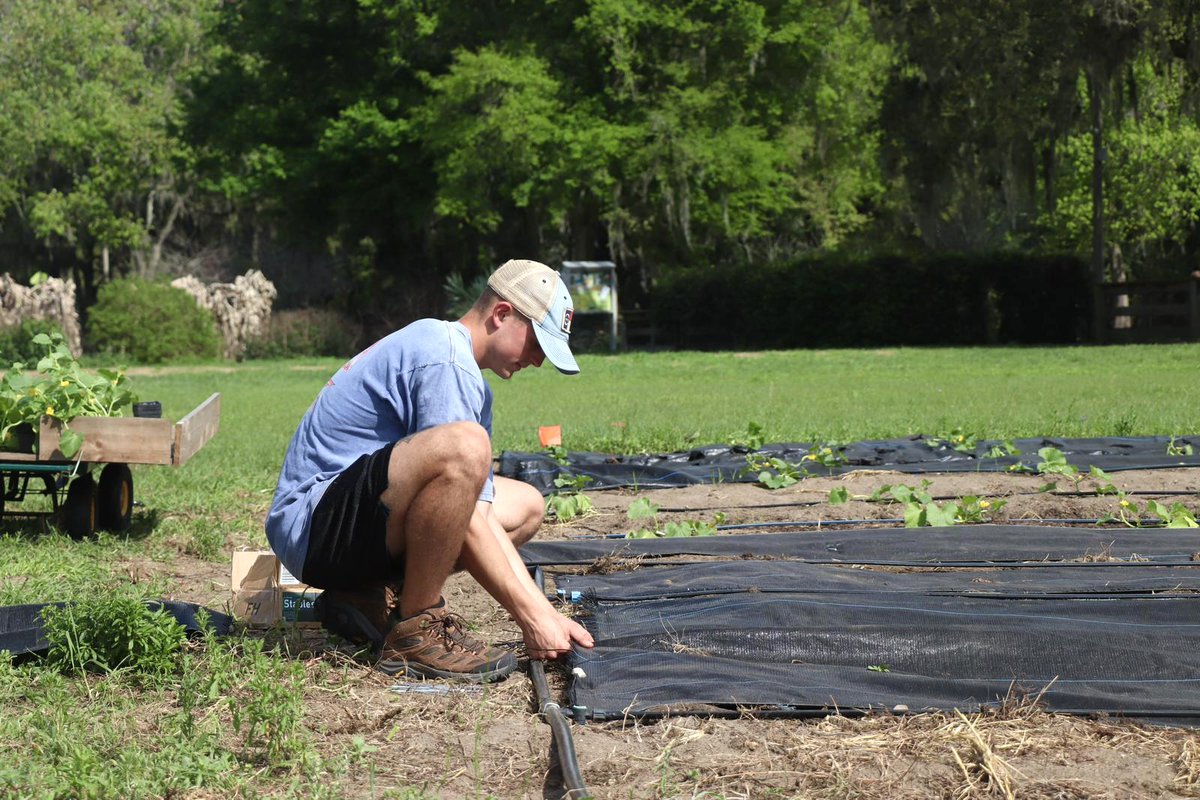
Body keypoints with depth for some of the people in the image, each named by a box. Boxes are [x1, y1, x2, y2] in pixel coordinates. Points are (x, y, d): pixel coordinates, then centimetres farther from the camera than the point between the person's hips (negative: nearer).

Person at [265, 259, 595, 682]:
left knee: (526, 506, 18)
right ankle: (415, 633, -18)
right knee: (464, 446, -34)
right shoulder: (445, 362, -16)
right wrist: (530, 617, -17)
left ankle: (373, 598, 5)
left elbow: (475, 511, 11)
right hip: (311, 523, -11)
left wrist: (546, 611, 3)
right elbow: (462, 526, -21)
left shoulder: (471, 383, 17)